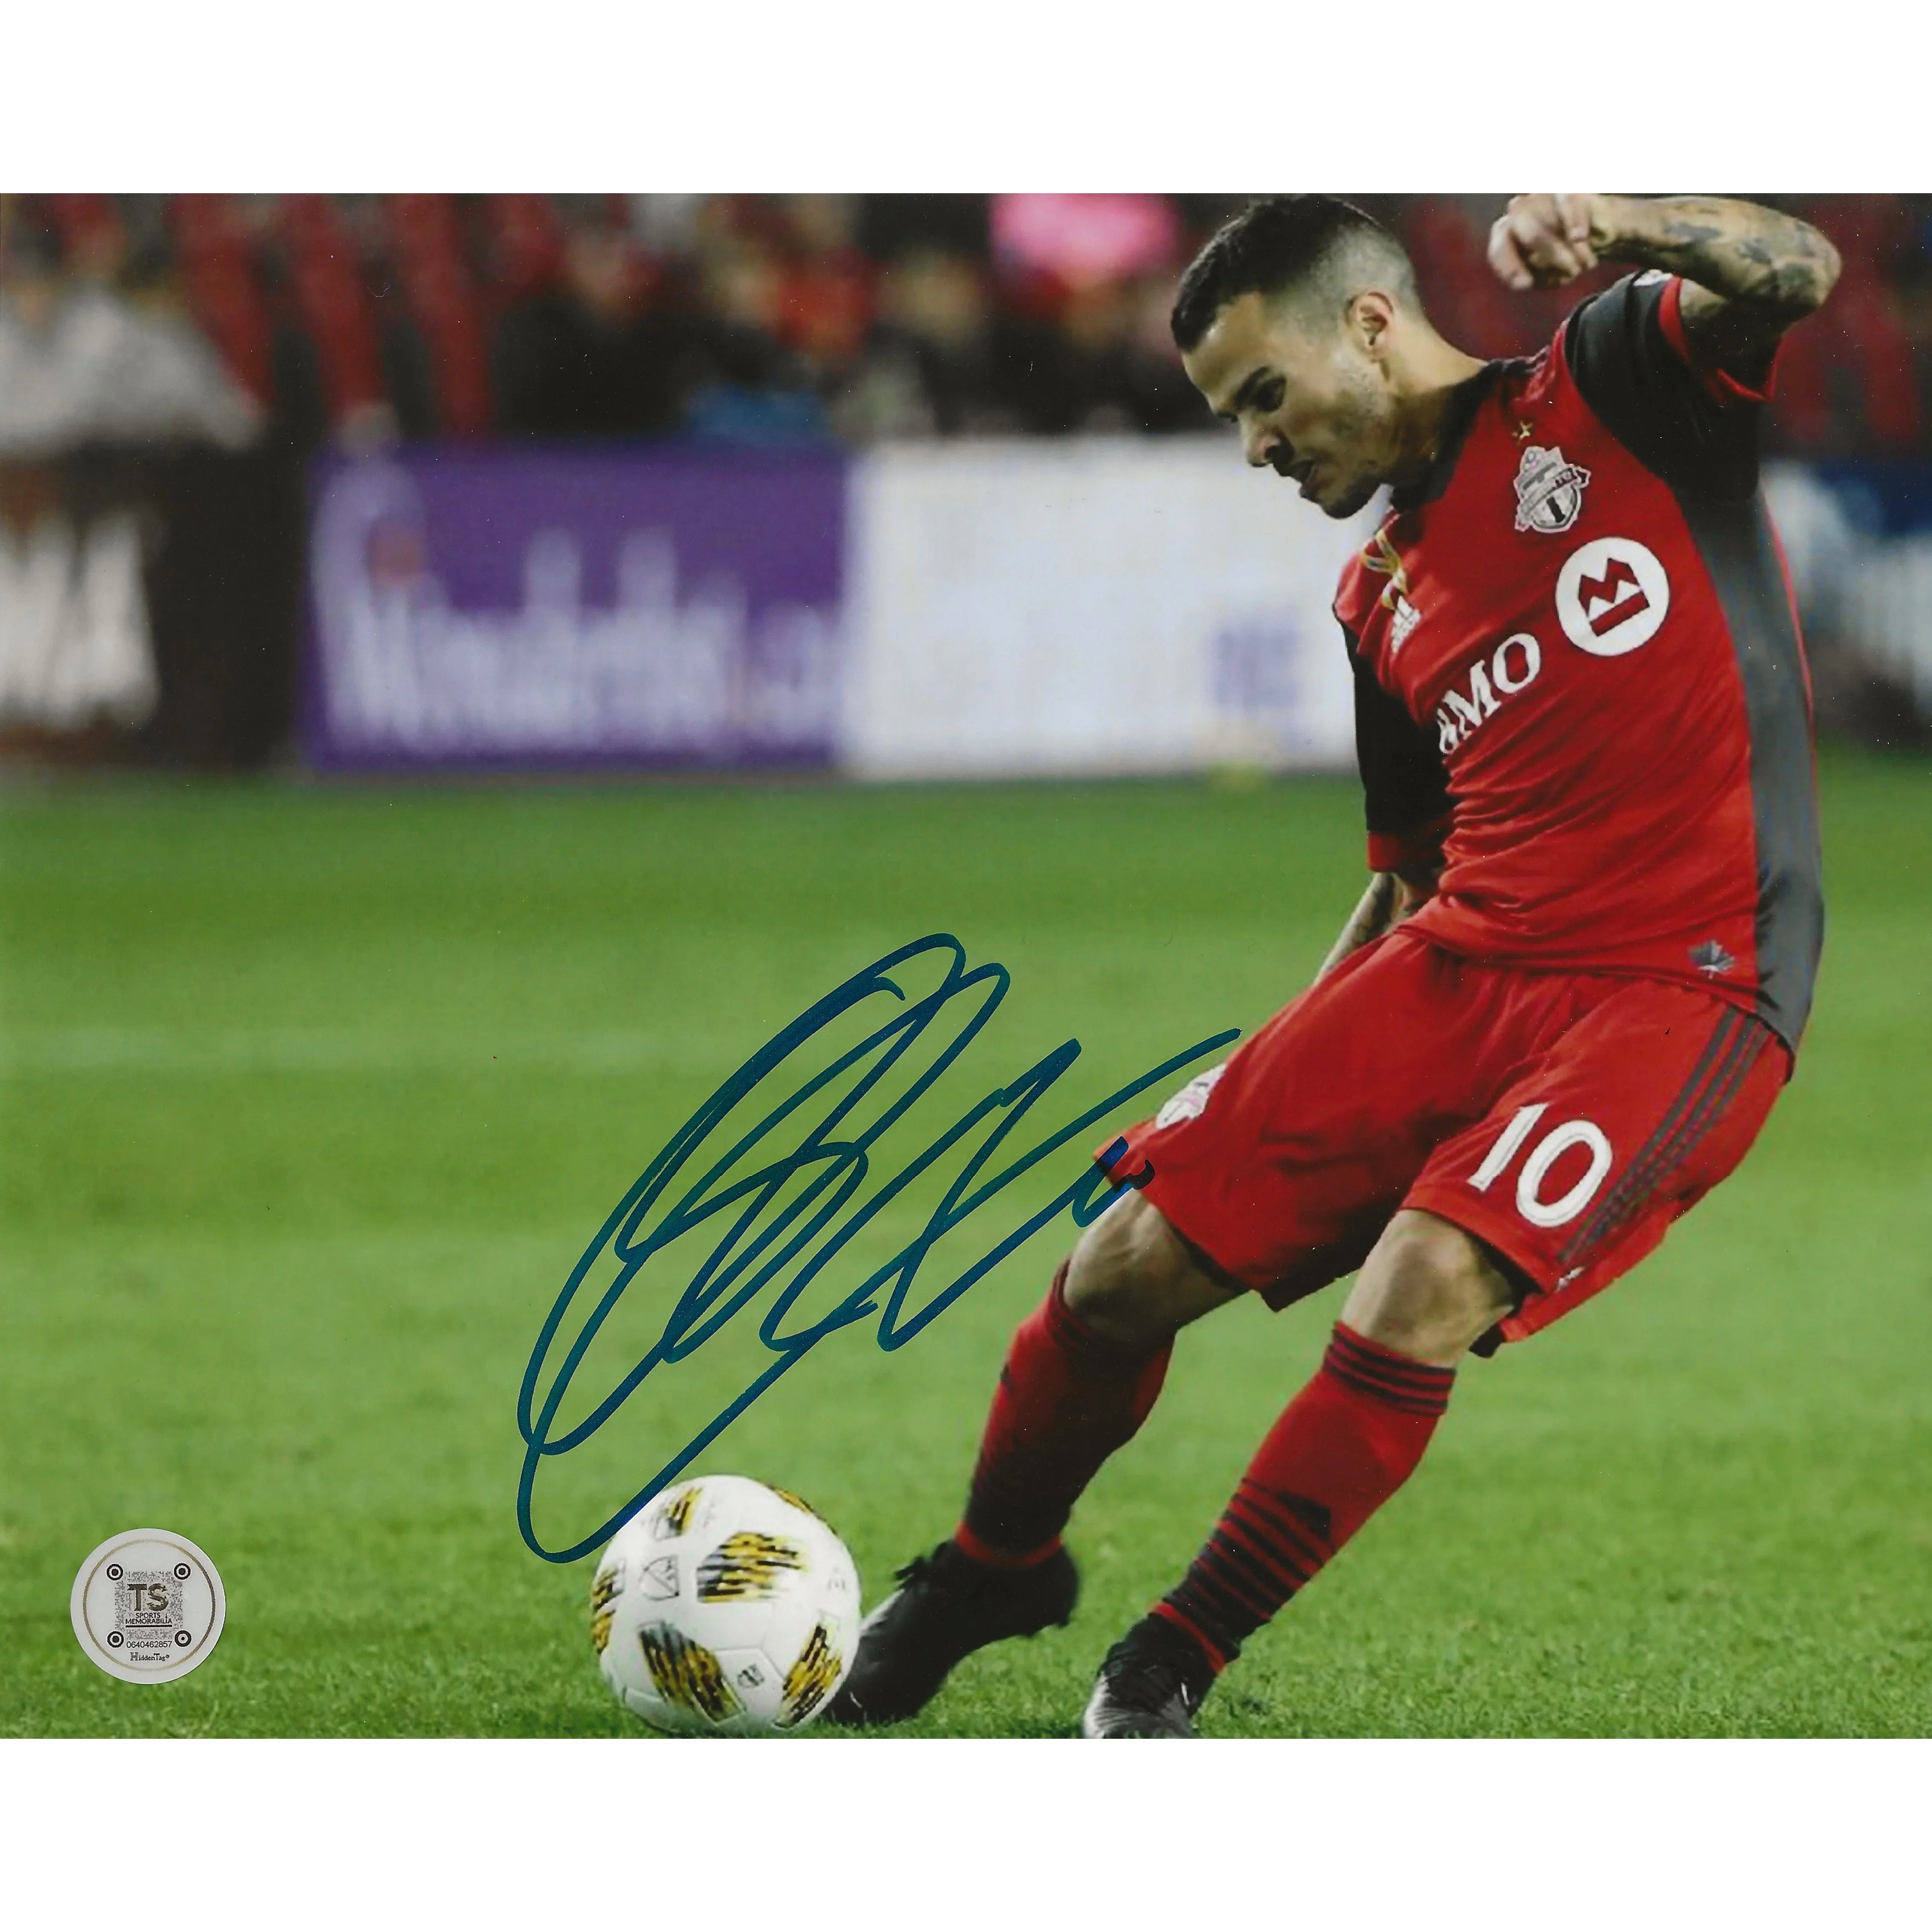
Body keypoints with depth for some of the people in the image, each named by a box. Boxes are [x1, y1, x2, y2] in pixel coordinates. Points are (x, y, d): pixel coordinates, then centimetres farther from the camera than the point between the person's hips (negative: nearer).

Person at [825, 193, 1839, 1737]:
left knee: (1416, 1300, -27)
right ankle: (990, 1576, 27)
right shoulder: (1381, 600, 17)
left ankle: (1169, 1669, -9)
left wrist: (1614, 224, -34)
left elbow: (1800, 272, -18)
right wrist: (1280, 1067, 18)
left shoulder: (1609, 390, 0)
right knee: (1129, 1268, -1)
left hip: (1683, 989, -7)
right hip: (1454, 970, 7)